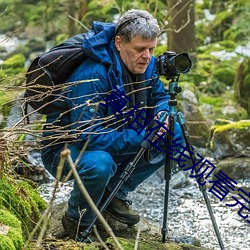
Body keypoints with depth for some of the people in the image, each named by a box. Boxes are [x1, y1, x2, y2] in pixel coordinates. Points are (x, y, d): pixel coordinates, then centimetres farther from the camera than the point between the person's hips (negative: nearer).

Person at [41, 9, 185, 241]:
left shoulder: (146, 65, -8)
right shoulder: (92, 76, -32)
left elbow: (161, 96, 10)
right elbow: (89, 136, -36)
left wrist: (162, 114, -15)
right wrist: (141, 138, -36)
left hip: (113, 141, 8)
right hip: (64, 147, -8)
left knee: (174, 133, -4)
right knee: (99, 163, -41)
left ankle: (115, 193, 6)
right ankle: (77, 222, -9)